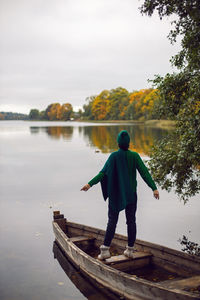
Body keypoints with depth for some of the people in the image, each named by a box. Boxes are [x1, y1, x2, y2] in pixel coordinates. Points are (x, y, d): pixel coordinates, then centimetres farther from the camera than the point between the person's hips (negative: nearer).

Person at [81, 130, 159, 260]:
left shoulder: (114, 156, -9)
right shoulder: (134, 156, -6)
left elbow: (103, 173, -18)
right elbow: (144, 172, -12)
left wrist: (90, 184, -20)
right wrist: (154, 188, -14)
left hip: (115, 194, -1)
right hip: (131, 194, 1)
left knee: (112, 221, 5)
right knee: (131, 221, 11)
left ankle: (105, 249, 1)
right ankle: (130, 249, 15)